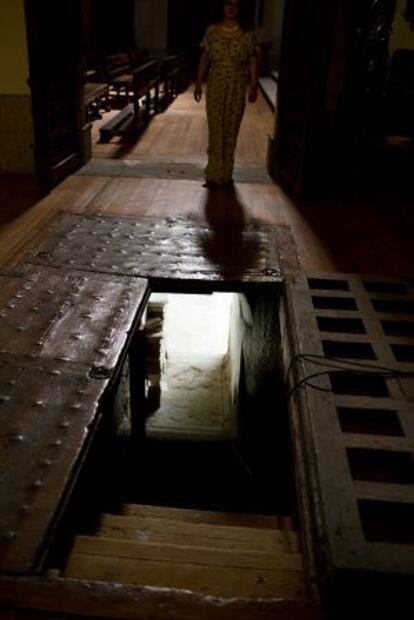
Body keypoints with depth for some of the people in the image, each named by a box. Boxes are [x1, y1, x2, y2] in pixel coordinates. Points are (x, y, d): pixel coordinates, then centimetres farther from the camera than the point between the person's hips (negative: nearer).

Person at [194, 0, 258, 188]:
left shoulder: (247, 35, 1)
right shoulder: (212, 32, 3)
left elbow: (252, 62, 2)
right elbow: (204, 59, 6)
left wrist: (253, 87, -4)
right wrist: (198, 84, 4)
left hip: (237, 89, 0)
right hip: (215, 86, 0)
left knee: (231, 130, 5)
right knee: (215, 129, -2)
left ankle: (226, 173, 15)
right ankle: (215, 174, 4)